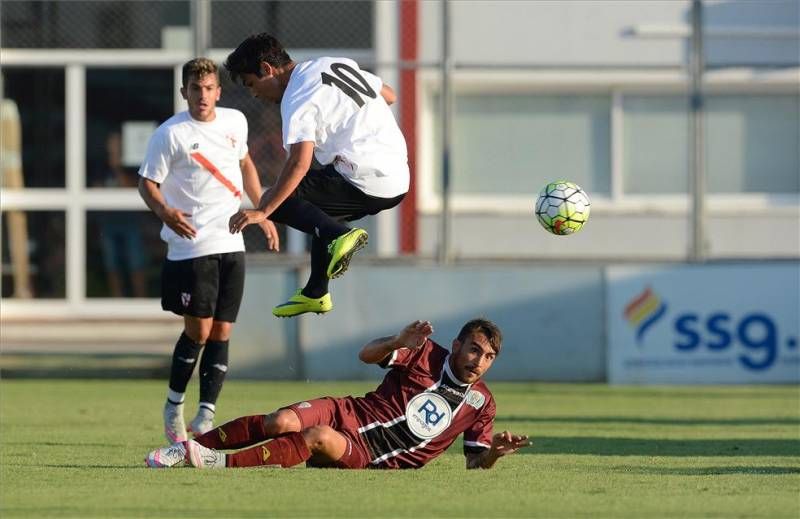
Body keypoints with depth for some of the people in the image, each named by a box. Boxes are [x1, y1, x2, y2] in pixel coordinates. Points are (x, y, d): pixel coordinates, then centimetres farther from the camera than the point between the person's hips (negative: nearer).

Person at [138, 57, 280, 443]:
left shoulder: (235, 122, 9)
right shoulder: (170, 134, -8)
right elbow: (147, 182, -6)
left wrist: (263, 213, 26)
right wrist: (164, 212, -26)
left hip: (231, 245, 5)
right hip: (191, 247, -5)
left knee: (221, 333, 1)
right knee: (198, 330, -7)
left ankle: (206, 417, 3)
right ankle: (173, 407, 13)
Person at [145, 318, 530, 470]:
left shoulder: (480, 404, 6)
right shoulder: (426, 356, 3)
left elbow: (475, 463, 11)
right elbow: (367, 355, -4)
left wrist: (495, 452, -12)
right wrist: (400, 342, -25)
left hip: (366, 458, -1)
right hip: (349, 415, 1)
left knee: (320, 438, -34)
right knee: (281, 423, -27)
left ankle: (221, 463, -33)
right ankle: (188, 450, -12)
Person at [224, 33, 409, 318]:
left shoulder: (297, 100, -11)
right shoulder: (335, 63, 14)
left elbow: (299, 163, -23)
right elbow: (389, 95, 24)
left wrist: (263, 211, -25)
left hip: (365, 182, -9)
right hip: (399, 179, 9)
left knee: (276, 199, -4)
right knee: (320, 211, 31)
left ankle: (337, 235, -20)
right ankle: (315, 294, 30)